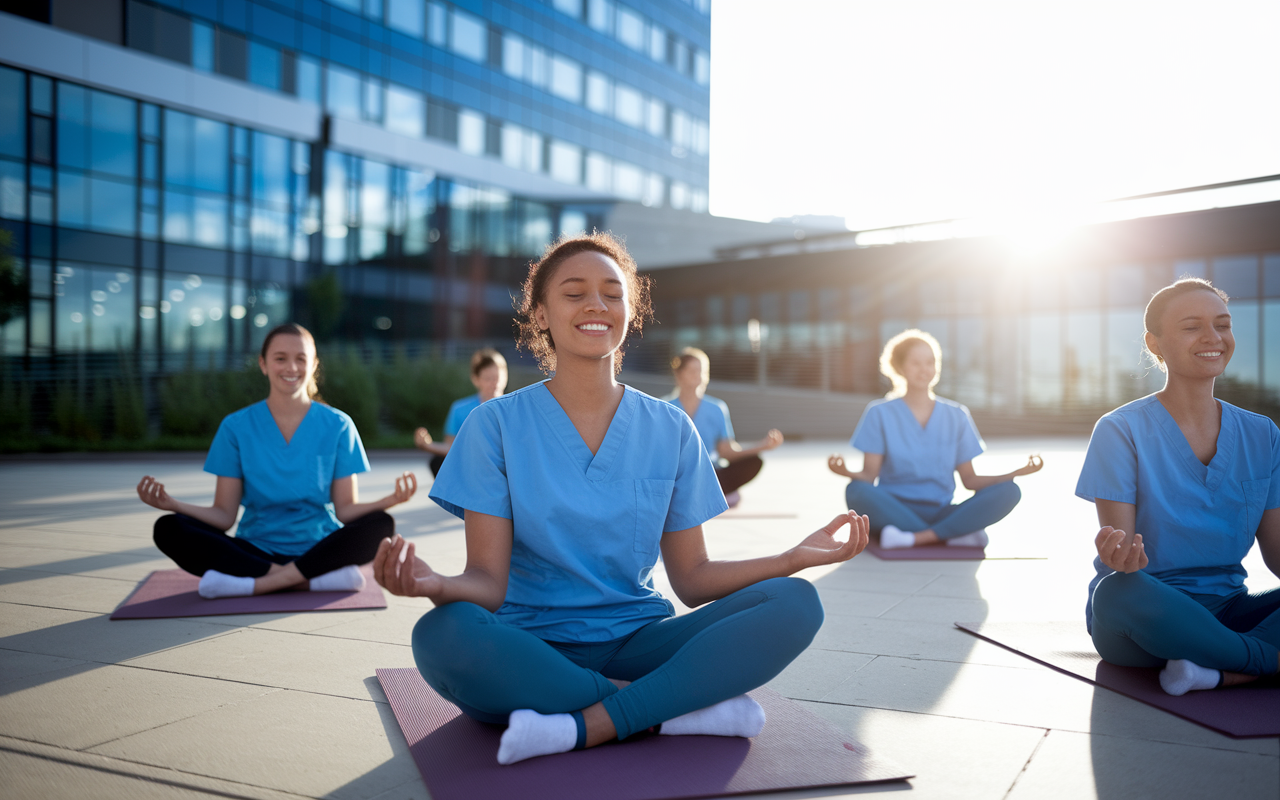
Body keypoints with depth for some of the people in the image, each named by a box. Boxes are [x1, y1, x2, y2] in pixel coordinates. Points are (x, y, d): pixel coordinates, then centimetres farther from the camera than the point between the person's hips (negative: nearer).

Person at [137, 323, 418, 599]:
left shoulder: (337, 425, 2)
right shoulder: (236, 427, 3)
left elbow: (346, 510, -2)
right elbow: (224, 515, 0)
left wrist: (389, 500, -22)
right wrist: (172, 504, -18)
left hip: (319, 548, -1)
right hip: (255, 551, 1)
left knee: (380, 526, -29)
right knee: (169, 529, -23)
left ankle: (254, 584, -26)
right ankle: (315, 580, -29)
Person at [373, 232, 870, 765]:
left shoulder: (670, 431, 6)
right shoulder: (496, 425, -2)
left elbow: (692, 578, 6)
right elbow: (488, 581, -8)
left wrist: (795, 557, -9)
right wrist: (435, 584, -31)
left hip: (637, 645, 2)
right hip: (531, 651, -2)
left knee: (795, 604, -19)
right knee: (443, 635, -35)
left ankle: (586, 725, -23)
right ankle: (686, 708, -21)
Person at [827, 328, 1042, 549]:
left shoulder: (956, 416, 13)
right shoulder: (880, 413, 4)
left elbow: (969, 480, 11)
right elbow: (869, 475, -3)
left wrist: (1014, 473, -5)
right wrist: (848, 473, -26)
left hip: (941, 514, 3)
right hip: (893, 512, -2)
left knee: (1009, 491, -22)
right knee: (857, 491, -36)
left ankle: (916, 538, -30)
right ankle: (958, 536, -29)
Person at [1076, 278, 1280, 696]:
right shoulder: (1121, 430, -5)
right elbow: (1121, 549, -11)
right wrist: (1120, 555, -36)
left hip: (1225, 611, 4)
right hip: (1149, 616, -3)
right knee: (1118, 592, -39)